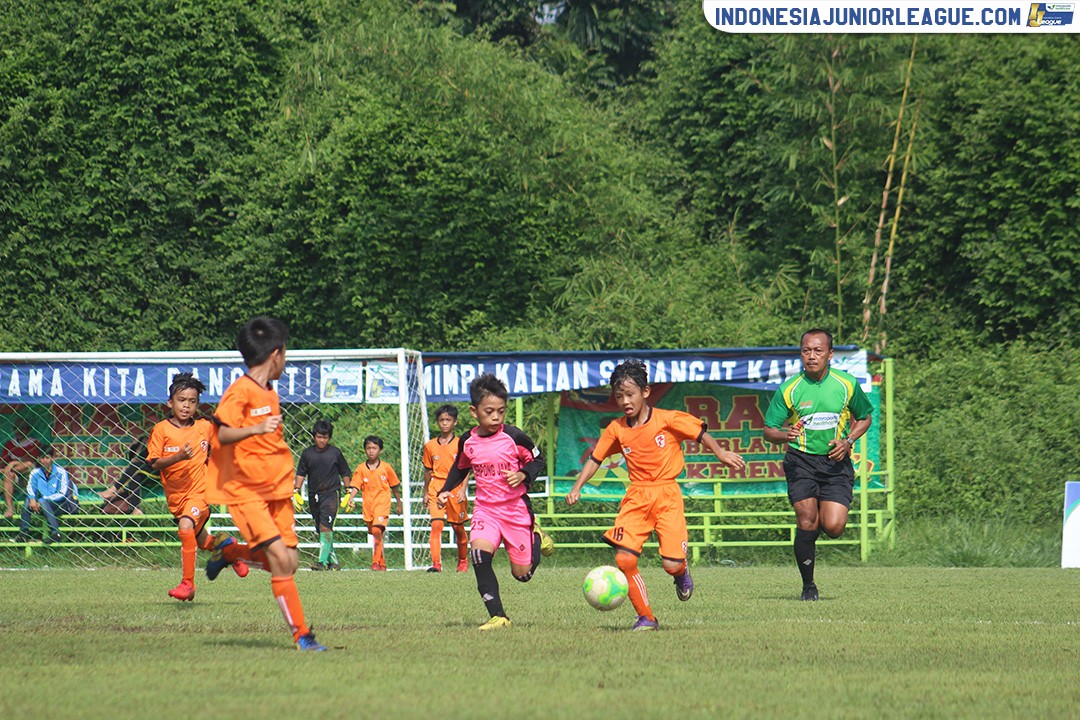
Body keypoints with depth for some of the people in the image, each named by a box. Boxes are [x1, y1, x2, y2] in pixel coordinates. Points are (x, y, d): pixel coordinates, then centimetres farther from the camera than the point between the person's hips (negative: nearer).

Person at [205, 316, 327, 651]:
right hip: (245, 491, -8)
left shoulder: (270, 394, 14)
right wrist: (257, 429, -39)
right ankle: (301, 633, -12)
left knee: (289, 561, 0)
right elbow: (223, 434, -25)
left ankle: (229, 551, 26)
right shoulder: (240, 391, -12)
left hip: (276, 489, 8)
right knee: (280, 558, -17)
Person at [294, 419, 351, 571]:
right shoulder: (307, 454, 7)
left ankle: (323, 561, -24)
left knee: (325, 527, -18)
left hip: (331, 493, -4)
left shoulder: (335, 452, 2)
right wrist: (296, 492, 0)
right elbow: (301, 474, 12)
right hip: (314, 495, 4)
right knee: (321, 529, 7)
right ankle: (333, 560, 18)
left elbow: (345, 473, 10)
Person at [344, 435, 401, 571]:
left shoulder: (386, 467, 1)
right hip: (368, 504, 3)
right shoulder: (361, 468, 4)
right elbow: (355, 486, -1)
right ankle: (382, 562, 23)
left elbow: (395, 486, 12)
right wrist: (351, 498, -20)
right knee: (375, 533, 10)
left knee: (377, 530, -21)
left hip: (382, 503, -3)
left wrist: (399, 503, 19)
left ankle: (376, 562, -20)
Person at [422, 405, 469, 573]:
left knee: (458, 527, 10)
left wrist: (463, 489, -13)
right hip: (436, 490, 1)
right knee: (436, 525, -16)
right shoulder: (430, 446, 7)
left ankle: (463, 561, 30)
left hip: (455, 491, -1)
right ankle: (436, 563, -22)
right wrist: (426, 493, 16)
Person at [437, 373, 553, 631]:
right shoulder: (467, 442, 0)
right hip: (485, 510, 2)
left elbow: (537, 459, 3)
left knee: (522, 573, 2)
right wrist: (445, 490, 5)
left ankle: (536, 537, 37)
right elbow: (460, 468, 20)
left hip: (516, 509, -2)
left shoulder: (513, 437, -11)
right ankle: (497, 616, -23)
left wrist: (523, 475, -16)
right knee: (479, 550, -28)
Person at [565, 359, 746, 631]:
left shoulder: (668, 419, -6)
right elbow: (595, 458, 13)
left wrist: (721, 453, -11)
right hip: (636, 497, 3)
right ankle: (645, 617, 0)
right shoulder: (616, 429, 5)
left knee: (671, 564, -11)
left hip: (667, 494, -3)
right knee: (624, 559, -15)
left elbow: (700, 434, 2)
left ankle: (682, 572, 30)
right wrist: (577, 487, 3)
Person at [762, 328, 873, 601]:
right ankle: (808, 586, 4)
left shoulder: (847, 384, -2)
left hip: (836, 462, 1)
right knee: (806, 521, -14)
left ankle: (814, 531, 26)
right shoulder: (788, 389, -6)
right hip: (801, 461, -1)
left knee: (834, 526, -13)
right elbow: (769, 431, -2)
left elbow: (864, 418, 13)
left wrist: (848, 441, -5)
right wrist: (786, 435, -25)